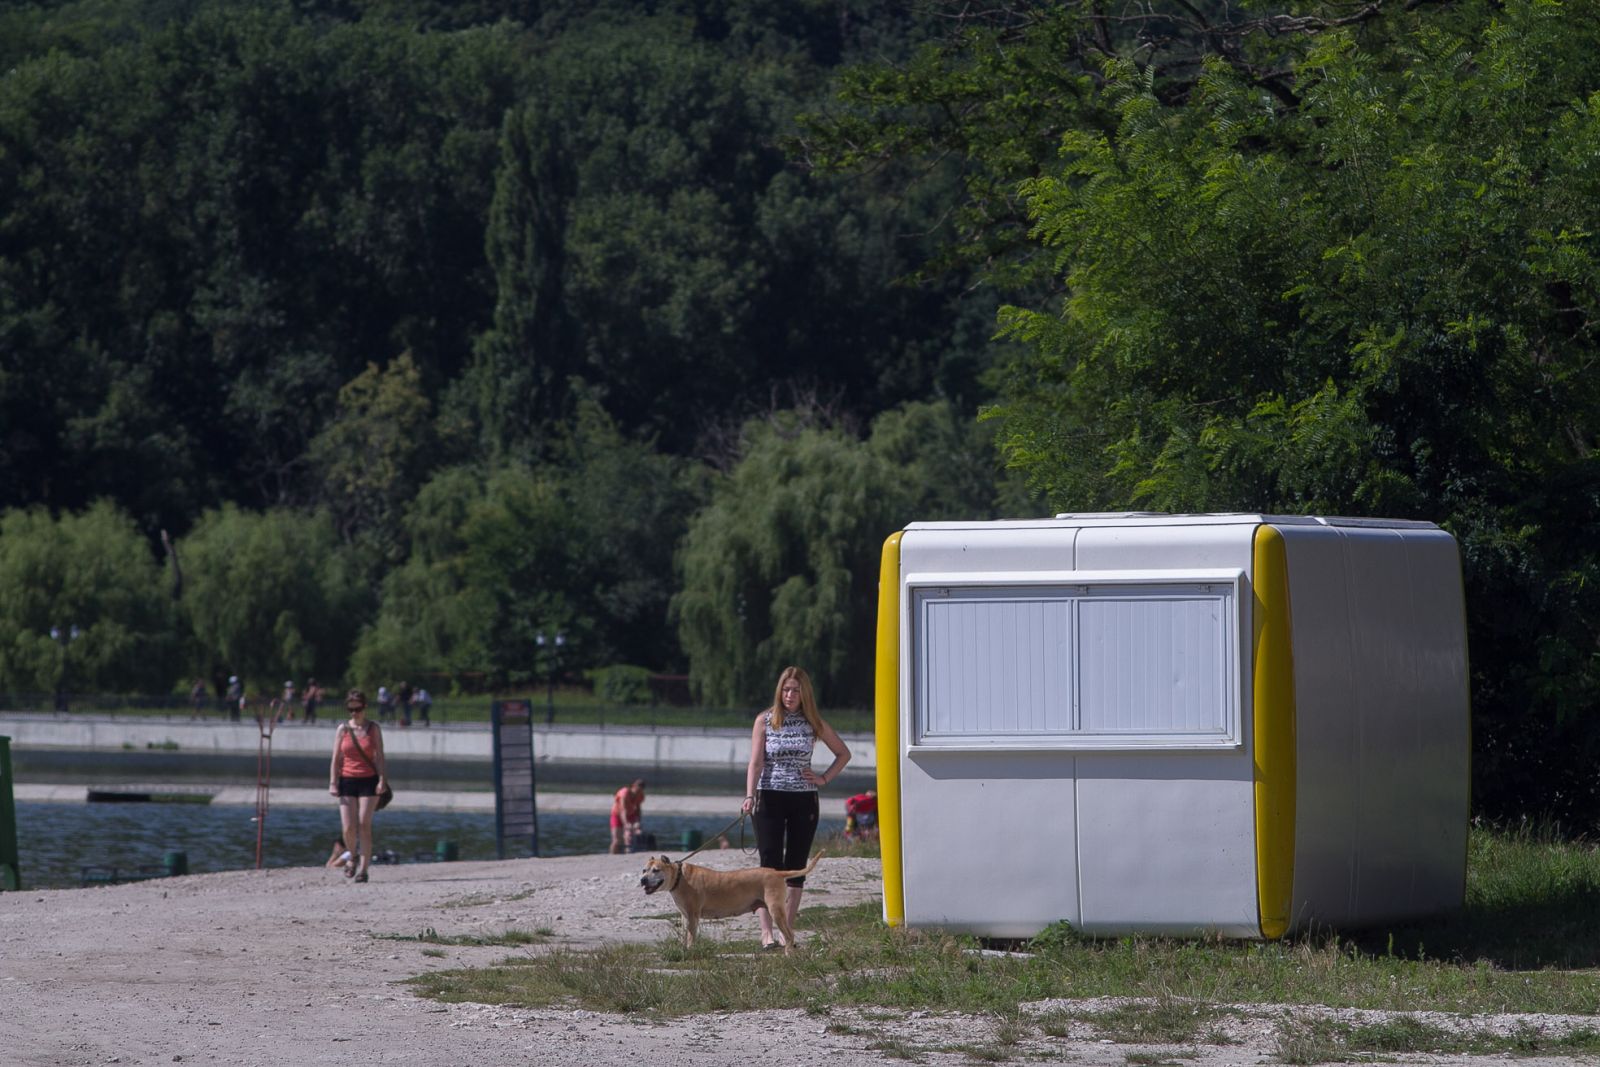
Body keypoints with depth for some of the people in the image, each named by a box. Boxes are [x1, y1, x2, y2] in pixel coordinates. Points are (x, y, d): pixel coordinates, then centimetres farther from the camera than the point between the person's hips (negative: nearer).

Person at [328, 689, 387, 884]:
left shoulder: (373, 729, 3)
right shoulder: (342, 729, 5)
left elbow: (379, 756, 0)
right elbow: (336, 758, 5)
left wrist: (382, 780, -11)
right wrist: (333, 783, -3)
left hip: (368, 781, -1)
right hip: (347, 780, 1)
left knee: (364, 825, -8)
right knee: (349, 828, -5)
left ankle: (363, 868, -5)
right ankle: (354, 855, 25)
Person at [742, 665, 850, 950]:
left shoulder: (814, 723, 6)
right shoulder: (765, 721, 1)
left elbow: (843, 753, 17)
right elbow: (756, 762, -7)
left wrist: (824, 779, 3)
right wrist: (750, 796, -21)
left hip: (804, 801, 2)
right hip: (770, 798, -2)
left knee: (796, 866, 4)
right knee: (770, 865, -10)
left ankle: (788, 931, 10)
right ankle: (766, 933, -16)